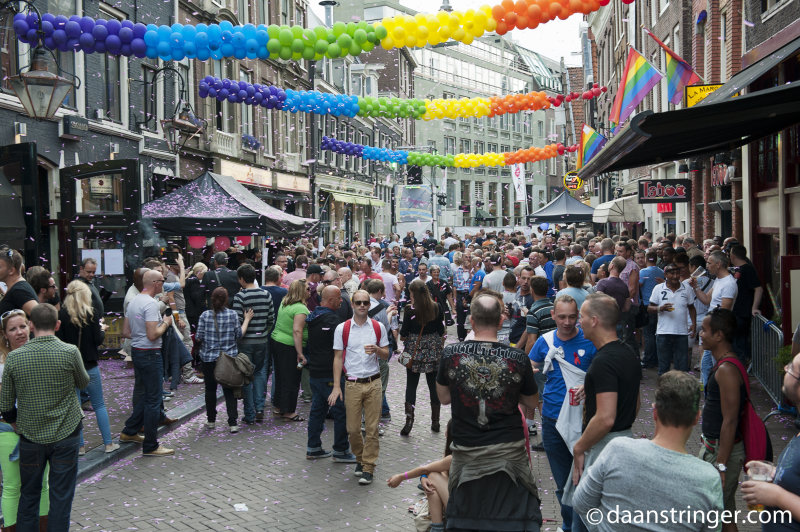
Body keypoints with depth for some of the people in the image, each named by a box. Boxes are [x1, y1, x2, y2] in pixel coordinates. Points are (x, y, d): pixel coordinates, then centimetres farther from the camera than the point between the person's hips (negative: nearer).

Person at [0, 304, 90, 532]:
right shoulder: (70, 352, -14)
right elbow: (83, 383, 4)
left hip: (30, 436, 2)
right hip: (66, 435, -2)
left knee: (29, 495, 18)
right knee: (61, 496, 8)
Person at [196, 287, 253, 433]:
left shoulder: (205, 315, -6)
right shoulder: (233, 314, -7)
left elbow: (199, 337, -5)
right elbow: (239, 334, -3)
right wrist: (247, 320, 8)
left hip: (209, 358, 0)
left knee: (210, 389, 14)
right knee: (229, 390, 5)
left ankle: (211, 421, 23)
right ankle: (233, 423, 1)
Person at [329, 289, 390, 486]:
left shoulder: (378, 327, 4)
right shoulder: (342, 329, 1)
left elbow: (386, 355, 10)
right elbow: (338, 358, 2)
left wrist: (377, 349, -13)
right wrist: (336, 387, -3)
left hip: (373, 383, 1)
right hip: (352, 384, 0)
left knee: (372, 427, 1)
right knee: (353, 428, 3)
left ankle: (368, 467, 12)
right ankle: (359, 458, 29)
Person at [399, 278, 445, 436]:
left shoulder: (410, 310, -11)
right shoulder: (436, 308, -3)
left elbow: (403, 334, -7)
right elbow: (441, 331, 2)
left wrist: (402, 337, 15)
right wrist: (440, 349, 15)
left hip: (414, 350, -2)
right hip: (433, 351, 2)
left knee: (411, 385, 6)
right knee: (434, 385, 11)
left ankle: (409, 420, -2)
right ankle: (435, 422, 18)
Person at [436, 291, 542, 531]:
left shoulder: (451, 354, -11)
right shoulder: (518, 358, -13)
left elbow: (444, 398, 3)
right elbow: (532, 402, 2)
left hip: (467, 452, 1)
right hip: (509, 450, -1)